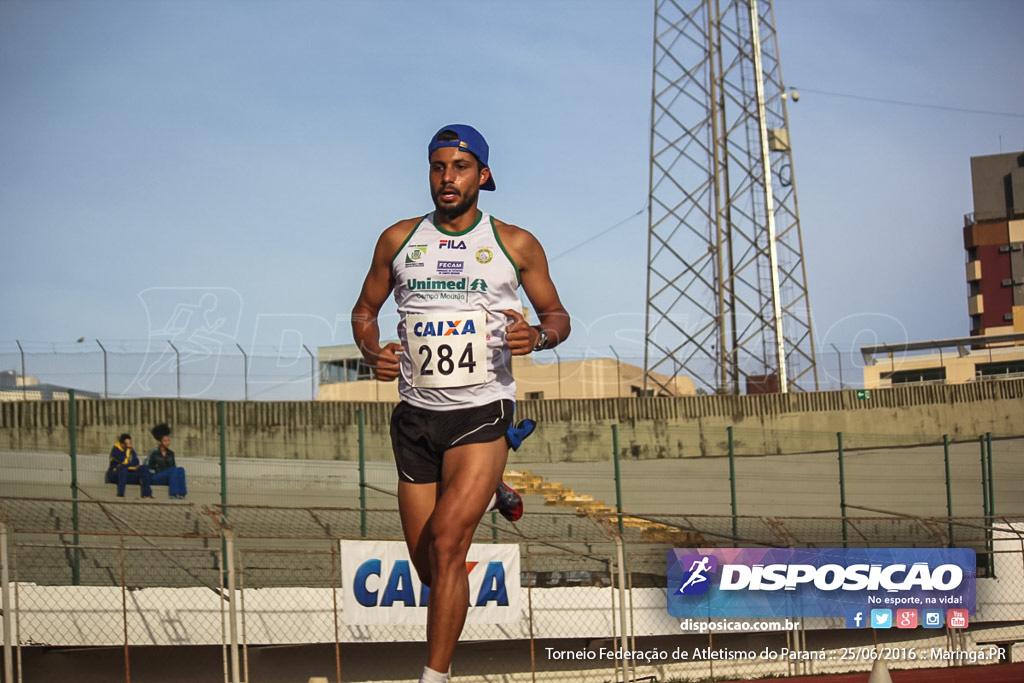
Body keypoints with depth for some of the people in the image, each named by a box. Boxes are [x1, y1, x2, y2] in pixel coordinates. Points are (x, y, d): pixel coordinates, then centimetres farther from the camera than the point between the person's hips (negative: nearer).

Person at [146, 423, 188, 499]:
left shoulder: (171, 453, 11)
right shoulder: (153, 453, -5)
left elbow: (175, 466, 16)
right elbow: (146, 468, -4)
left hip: (167, 479, 5)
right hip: (154, 478, -5)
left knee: (181, 469, -25)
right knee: (173, 470, -31)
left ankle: (181, 493, -34)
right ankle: (173, 494, -34)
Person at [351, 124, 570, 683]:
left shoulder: (515, 245, 2)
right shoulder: (398, 240, 7)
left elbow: (557, 315, 11)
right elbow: (364, 310, 17)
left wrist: (538, 335, -13)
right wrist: (373, 352, -5)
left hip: (482, 411, -3)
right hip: (416, 414, 3)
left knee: (446, 541, -22)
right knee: (430, 569, 9)